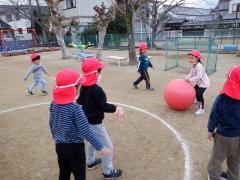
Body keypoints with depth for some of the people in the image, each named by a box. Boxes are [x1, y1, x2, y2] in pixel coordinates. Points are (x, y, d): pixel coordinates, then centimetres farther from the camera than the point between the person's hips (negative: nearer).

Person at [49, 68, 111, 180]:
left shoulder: (54, 104, -5)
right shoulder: (75, 108, -26)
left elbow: (51, 123, 9)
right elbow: (86, 131, -26)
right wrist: (100, 147, -18)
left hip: (59, 146, 6)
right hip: (75, 147, -6)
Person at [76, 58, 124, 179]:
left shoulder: (83, 87, 0)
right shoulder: (96, 89, -27)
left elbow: (80, 101, 13)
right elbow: (104, 106, -30)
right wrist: (116, 108, -39)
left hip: (87, 121, 10)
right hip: (95, 123, -9)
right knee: (107, 146, 5)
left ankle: (91, 161, 50)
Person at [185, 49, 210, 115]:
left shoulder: (199, 66, -31)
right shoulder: (193, 66, 0)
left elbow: (199, 76, -38)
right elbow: (191, 73, 3)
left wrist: (190, 79, -34)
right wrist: (187, 78, -13)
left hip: (204, 83, -11)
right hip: (199, 82, 11)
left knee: (199, 94, -19)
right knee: (195, 91, 25)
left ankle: (201, 108, -12)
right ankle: (199, 101, 52)